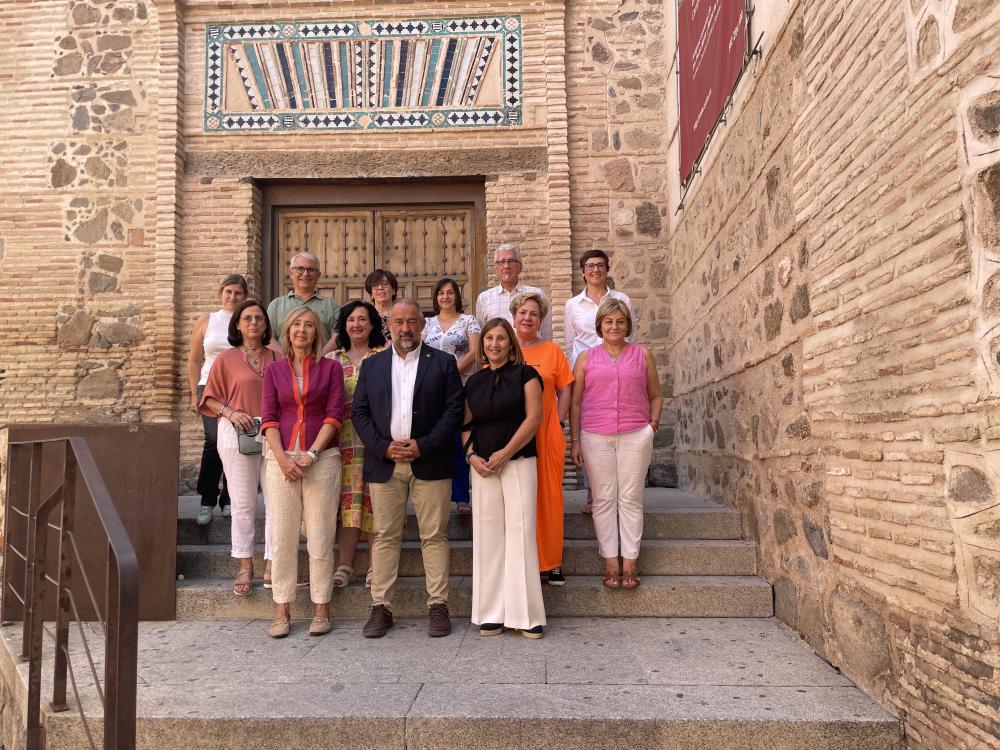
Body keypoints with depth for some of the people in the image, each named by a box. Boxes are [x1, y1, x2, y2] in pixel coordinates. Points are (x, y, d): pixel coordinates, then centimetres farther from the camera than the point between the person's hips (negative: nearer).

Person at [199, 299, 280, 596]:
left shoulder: (277, 358, 11)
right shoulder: (227, 359, 6)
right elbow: (210, 399, 5)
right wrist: (230, 412, -12)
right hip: (238, 434, -2)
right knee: (243, 503, 4)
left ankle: (272, 566, 10)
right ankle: (245, 567, 15)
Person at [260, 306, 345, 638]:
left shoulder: (331, 368, 6)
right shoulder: (274, 370, 11)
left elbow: (334, 414, -1)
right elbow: (269, 418, 5)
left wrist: (311, 454, -11)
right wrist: (282, 459, -8)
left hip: (322, 459, -2)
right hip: (281, 459, 2)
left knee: (320, 537, 1)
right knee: (281, 537, 3)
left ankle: (321, 608, 11)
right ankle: (281, 610, 12)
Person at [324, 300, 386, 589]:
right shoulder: (332, 360, 14)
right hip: (345, 440, 2)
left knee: (374, 500, 0)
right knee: (348, 500, 2)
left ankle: (377, 566, 9)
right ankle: (345, 565, 9)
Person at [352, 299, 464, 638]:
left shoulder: (443, 363, 6)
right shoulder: (372, 365, 13)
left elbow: (453, 410, -2)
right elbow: (359, 412, 7)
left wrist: (423, 446, -12)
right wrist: (383, 447, -7)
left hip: (429, 462, -2)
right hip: (384, 463, 2)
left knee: (434, 536, 1)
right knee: (385, 536, 5)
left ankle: (438, 606, 10)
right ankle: (381, 607, 13)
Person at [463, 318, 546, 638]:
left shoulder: (524, 374, 2)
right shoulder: (474, 381, 15)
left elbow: (534, 416, -6)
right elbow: (466, 424, 15)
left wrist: (506, 452, -12)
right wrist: (471, 454, -3)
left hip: (518, 462, -4)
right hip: (483, 466, 4)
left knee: (520, 532, -7)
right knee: (488, 535, 4)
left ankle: (526, 614, 2)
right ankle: (492, 613, 13)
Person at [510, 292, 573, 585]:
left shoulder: (552, 350, 8)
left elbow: (564, 391, 8)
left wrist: (558, 422, -2)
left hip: (547, 435, 0)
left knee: (549, 495, 2)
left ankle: (551, 562, 12)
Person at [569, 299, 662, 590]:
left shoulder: (642, 355, 11)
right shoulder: (586, 358, 9)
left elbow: (655, 395, 17)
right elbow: (575, 402, 9)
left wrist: (653, 421, 1)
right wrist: (575, 440, 3)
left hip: (635, 436, 0)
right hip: (595, 437, 0)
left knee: (631, 499, 2)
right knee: (603, 500, 2)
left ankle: (629, 562, 8)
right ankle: (610, 562, 8)